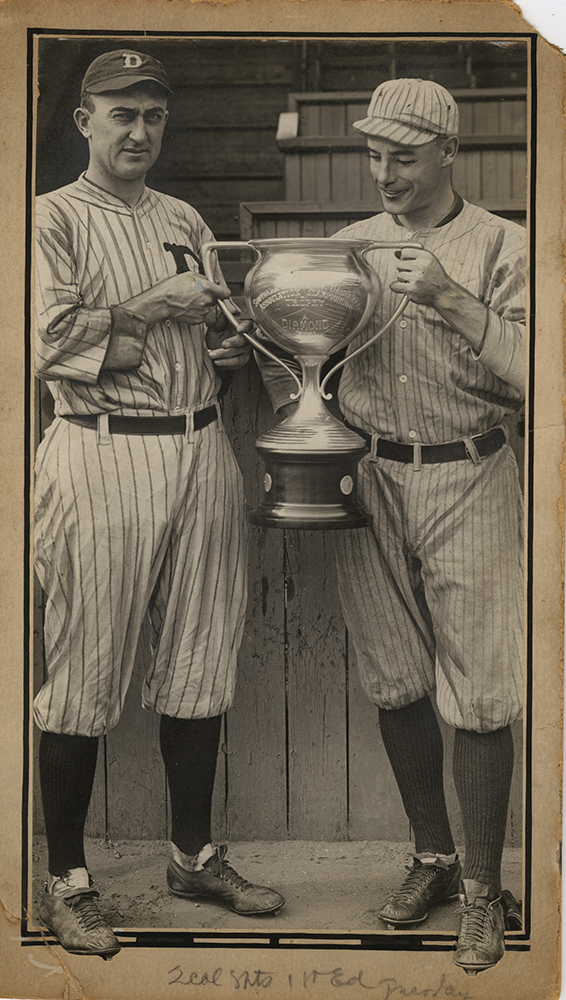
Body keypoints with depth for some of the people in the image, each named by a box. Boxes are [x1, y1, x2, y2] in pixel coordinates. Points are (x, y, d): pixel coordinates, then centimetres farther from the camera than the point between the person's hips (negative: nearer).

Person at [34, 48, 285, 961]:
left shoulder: (187, 222, 19)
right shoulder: (53, 218, 0)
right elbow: (50, 342, -13)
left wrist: (234, 349, 3)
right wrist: (156, 305, -10)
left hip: (203, 450, 6)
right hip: (104, 455, -6)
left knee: (199, 662, 10)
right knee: (86, 672, -2)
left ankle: (196, 854, 24)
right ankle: (67, 881, 9)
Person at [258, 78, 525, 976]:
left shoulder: (503, 247, -3)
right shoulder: (351, 246, 8)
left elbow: (528, 372, -14)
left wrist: (456, 304, -23)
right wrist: (295, 415, 1)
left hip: (467, 482, -4)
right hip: (369, 479, 4)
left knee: (476, 697, -2)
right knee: (395, 684, 10)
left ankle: (482, 888, 13)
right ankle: (432, 858, 29)